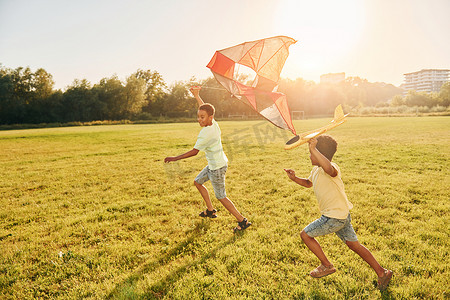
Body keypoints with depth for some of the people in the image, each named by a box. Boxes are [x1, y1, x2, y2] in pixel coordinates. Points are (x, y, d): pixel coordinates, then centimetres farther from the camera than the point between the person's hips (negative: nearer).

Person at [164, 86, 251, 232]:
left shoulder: (205, 133, -28)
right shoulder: (214, 123, -4)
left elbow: (193, 152, -23)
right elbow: (205, 108, 17)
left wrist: (174, 158, -15)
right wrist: (196, 95, 24)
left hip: (217, 168, -10)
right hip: (213, 165, 10)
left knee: (221, 197, 2)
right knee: (197, 182, 23)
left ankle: (242, 221, 12)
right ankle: (210, 210, 34)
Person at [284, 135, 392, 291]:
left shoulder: (332, 168, -25)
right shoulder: (316, 170, 6)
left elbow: (329, 169, -52)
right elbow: (308, 183, 25)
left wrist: (314, 149, -55)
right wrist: (295, 178, 8)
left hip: (335, 218, -10)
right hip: (342, 215, 10)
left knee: (305, 234, 3)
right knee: (353, 244, 18)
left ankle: (326, 266, 18)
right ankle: (381, 273, 27)